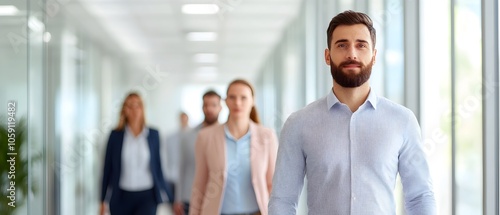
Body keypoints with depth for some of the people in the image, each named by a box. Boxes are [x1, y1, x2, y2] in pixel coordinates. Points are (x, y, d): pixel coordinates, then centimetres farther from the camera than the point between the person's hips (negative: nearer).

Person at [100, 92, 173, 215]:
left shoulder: (153, 134, 2)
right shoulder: (116, 135, 2)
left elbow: (157, 167, 9)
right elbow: (108, 168, 6)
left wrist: (167, 195, 9)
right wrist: (103, 200, 6)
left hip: (146, 197, -1)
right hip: (122, 197, 1)